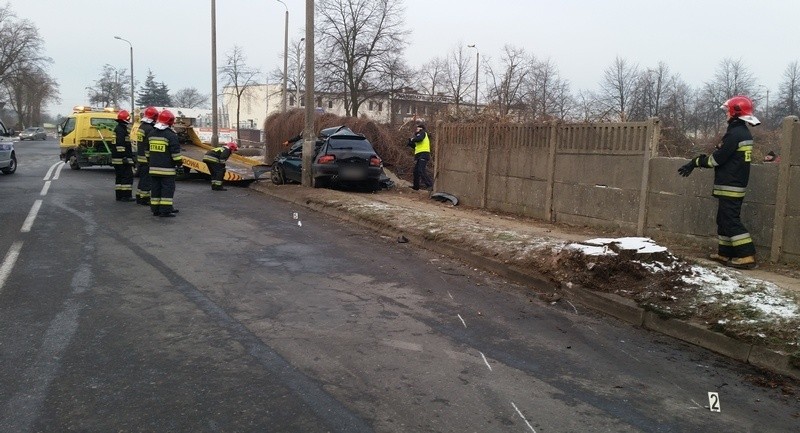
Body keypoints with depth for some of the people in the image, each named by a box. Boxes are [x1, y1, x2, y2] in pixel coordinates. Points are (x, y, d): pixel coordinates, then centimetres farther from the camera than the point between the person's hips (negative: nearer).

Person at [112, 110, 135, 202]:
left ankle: (119, 195, 16)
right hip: (122, 159, -11)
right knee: (128, 176, -8)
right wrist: (124, 157, -22)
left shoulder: (117, 128, 20)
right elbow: (120, 145, -21)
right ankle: (126, 195, -9)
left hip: (116, 159, 11)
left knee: (119, 177, 13)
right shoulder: (121, 130, -14)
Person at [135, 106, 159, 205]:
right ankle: (145, 199, -1)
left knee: (142, 178, 17)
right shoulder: (150, 129, -18)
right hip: (147, 159, -10)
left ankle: (139, 197, 25)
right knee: (147, 179, -4)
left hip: (140, 157, 10)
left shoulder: (141, 127, 13)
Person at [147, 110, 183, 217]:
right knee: (167, 188, -4)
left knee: (156, 187, 11)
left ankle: (155, 209, 14)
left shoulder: (152, 133, 12)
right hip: (167, 168, -7)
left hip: (154, 167, 7)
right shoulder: (171, 135, -12)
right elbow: (175, 152, -11)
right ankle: (165, 210, -7)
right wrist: (180, 164, -4)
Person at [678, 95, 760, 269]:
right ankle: (725, 253, 20)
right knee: (725, 219, 15)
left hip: (729, 187, -10)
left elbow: (718, 158, -18)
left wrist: (696, 162, -6)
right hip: (736, 185, 10)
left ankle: (747, 256, -9)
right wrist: (698, 161, 10)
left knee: (731, 221, -8)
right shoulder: (744, 132, 14)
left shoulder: (735, 133, -17)